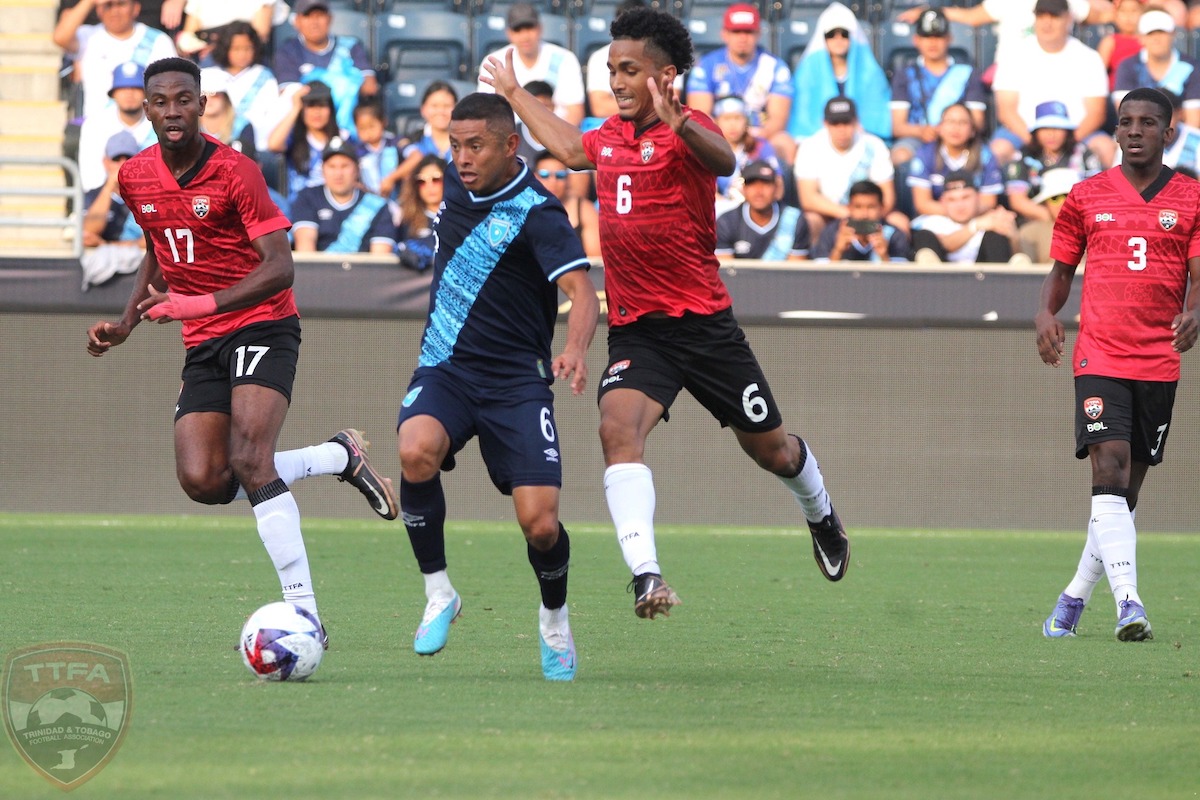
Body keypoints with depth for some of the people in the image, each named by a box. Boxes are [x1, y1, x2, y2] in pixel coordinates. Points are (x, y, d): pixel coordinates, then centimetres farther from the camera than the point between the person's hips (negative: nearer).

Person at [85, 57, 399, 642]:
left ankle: (304, 613, -25)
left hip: (262, 326, -7)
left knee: (248, 460, -25)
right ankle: (341, 456, 12)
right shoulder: (135, 178, 6)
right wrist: (126, 323, 12)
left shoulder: (235, 172, -15)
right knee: (202, 481, -10)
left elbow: (279, 267, -22)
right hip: (203, 346, 7)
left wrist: (196, 304, -32)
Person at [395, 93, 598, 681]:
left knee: (539, 523, -12)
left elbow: (580, 289, -30)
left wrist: (576, 348, -49)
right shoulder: (458, 181, 3)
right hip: (445, 367, 4)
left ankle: (555, 617, 22)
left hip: (516, 382, -4)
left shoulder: (536, 213, -16)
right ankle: (438, 593, -12)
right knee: (416, 452, -30)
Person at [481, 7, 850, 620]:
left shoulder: (687, 134, -13)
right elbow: (569, 149, 34)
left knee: (770, 448, 12)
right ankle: (646, 576, -37)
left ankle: (821, 517, 47)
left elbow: (723, 161, -38)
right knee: (617, 428, -25)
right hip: (634, 331, 4)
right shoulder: (610, 135, 9)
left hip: (703, 325, -4)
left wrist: (678, 123, -58)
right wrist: (514, 93, 43)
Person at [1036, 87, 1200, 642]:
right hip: (1100, 356, -1)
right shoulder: (1087, 196, 7)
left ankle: (1076, 596, 24)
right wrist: (1046, 313, -3)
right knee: (1110, 468, -18)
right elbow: (1062, 267, 17)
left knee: (1128, 487, 8)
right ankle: (1128, 603, -27)